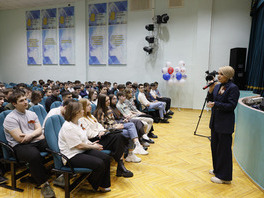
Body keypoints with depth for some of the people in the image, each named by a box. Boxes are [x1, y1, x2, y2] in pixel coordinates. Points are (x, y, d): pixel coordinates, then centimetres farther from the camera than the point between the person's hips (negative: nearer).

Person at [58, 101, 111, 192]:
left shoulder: (76, 123, 10)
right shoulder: (68, 127, -21)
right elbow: (79, 146, -20)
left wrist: (91, 143, 5)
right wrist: (93, 147, -6)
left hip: (84, 150, 10)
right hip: (73, 156, -9)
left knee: (106, 158, -8)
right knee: (99, 164, -24)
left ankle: (103, 185, 7)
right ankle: (94, 185, 6)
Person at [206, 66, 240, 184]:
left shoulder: (233, 88, -12)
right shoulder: (217, 86, 9)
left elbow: (232, 105, -18)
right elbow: (210, 101, 8)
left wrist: (215, 104, -23)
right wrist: (210, 91, -6)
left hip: (225, 124, -8)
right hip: (215, 122, 8)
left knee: (224, 149, 1)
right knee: (215, 146, 18)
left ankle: (224, 177, 15)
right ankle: (217, 170, 36)